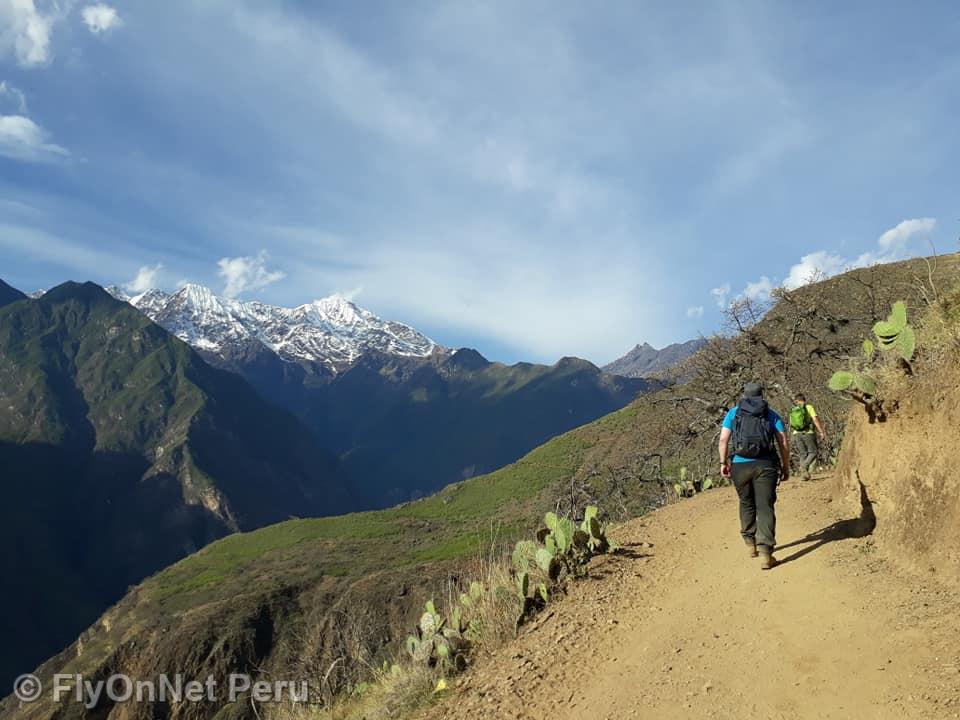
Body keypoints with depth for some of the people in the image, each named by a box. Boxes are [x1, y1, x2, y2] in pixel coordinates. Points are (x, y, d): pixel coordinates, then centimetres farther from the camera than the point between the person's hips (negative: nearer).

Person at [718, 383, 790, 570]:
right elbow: (784, 442, 5)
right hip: (766, 465, -1)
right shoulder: (771, 415, 11)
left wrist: (723, 462, 4)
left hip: (740, 465, 1)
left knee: (746, 503, 20)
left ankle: (750, 543, 30)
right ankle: (765, 553, -11)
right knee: (765, 507, -2)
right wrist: (786, 466, 11)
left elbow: (723, 439, 0)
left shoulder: (734, 413, 11)